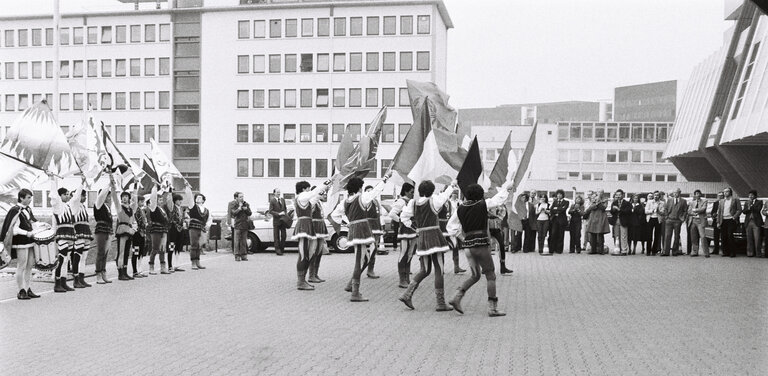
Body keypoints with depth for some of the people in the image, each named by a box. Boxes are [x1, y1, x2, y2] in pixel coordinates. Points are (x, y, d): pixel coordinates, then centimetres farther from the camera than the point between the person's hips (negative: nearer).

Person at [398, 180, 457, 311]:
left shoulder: (413, 203, 3)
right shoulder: (433, 201, -9)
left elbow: (404, 217, 7)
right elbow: (446, 195, 8)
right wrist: (453, 186, 26)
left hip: (421, 238, 6)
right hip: (434, 236, -6)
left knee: (425, 270, 16)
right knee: (438, 270, 0)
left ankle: (407, 294, 6)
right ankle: (440, 303, 1)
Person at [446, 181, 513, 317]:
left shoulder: (460, 209, 4)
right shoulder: (483, 205, -8)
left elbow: (451, 227, 5)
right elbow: (499, 198, 4)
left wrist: (462, 238, 12)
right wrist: (506, 187, 22)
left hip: (467, 245, 6)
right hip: (481, 243, -6)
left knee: (475, 275, 19)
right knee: (490, 276, 6)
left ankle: (457, 297, 4)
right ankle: (492, 308, 7)